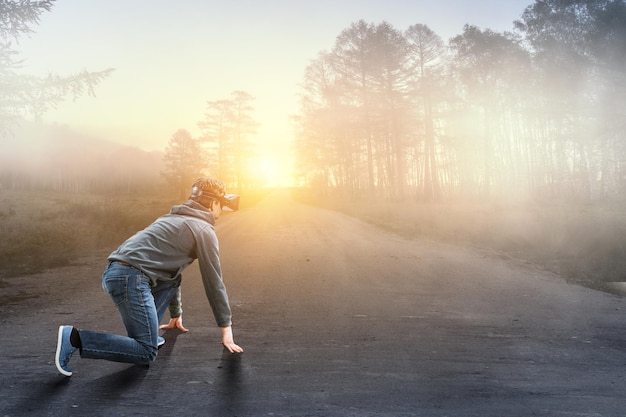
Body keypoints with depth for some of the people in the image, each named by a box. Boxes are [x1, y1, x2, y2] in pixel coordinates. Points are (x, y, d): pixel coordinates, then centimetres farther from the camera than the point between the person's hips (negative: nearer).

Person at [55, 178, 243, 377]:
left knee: (172, 279, 28)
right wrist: (226, 327, 10)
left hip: (114, 271, 9)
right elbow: (214, 281, 2)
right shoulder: (204, 230, 2)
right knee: (147, 353, -4)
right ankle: (74, 338, -10)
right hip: (131, 277, -9)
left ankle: (146, 332, 16)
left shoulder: (175, 219, 28)